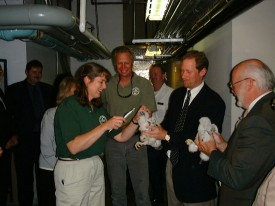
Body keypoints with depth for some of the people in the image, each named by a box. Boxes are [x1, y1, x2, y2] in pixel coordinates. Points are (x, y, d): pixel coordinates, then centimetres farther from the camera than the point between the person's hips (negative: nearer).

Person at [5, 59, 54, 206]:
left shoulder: (48, 89, 9)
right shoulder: (14, 89, 2)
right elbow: (9, 113, -2)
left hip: (44, 137, 2)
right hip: (25, 138, -2)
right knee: (24, 177, 8)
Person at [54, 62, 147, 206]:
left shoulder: (99, 108, 9)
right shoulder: (68, 106, -13)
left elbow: (121, 137, 8)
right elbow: (74, 147, -24)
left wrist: (136, 120, -8)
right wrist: (105, 126, -25)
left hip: (97, 166, 7)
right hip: (73, 169, -7)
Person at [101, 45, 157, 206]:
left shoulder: (144, 84, -2)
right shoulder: (108, 86, 4)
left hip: (136, 141, -2)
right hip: (113, 142, 2)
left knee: (142, 189, 4)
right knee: (117, 189, 15)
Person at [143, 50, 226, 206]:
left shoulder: (214, 101, -14)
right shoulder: (177, 94, 7)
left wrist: (167, 136, -23)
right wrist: (157, 131, -12)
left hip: (195, 169, -6)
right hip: (173, 163, 6)